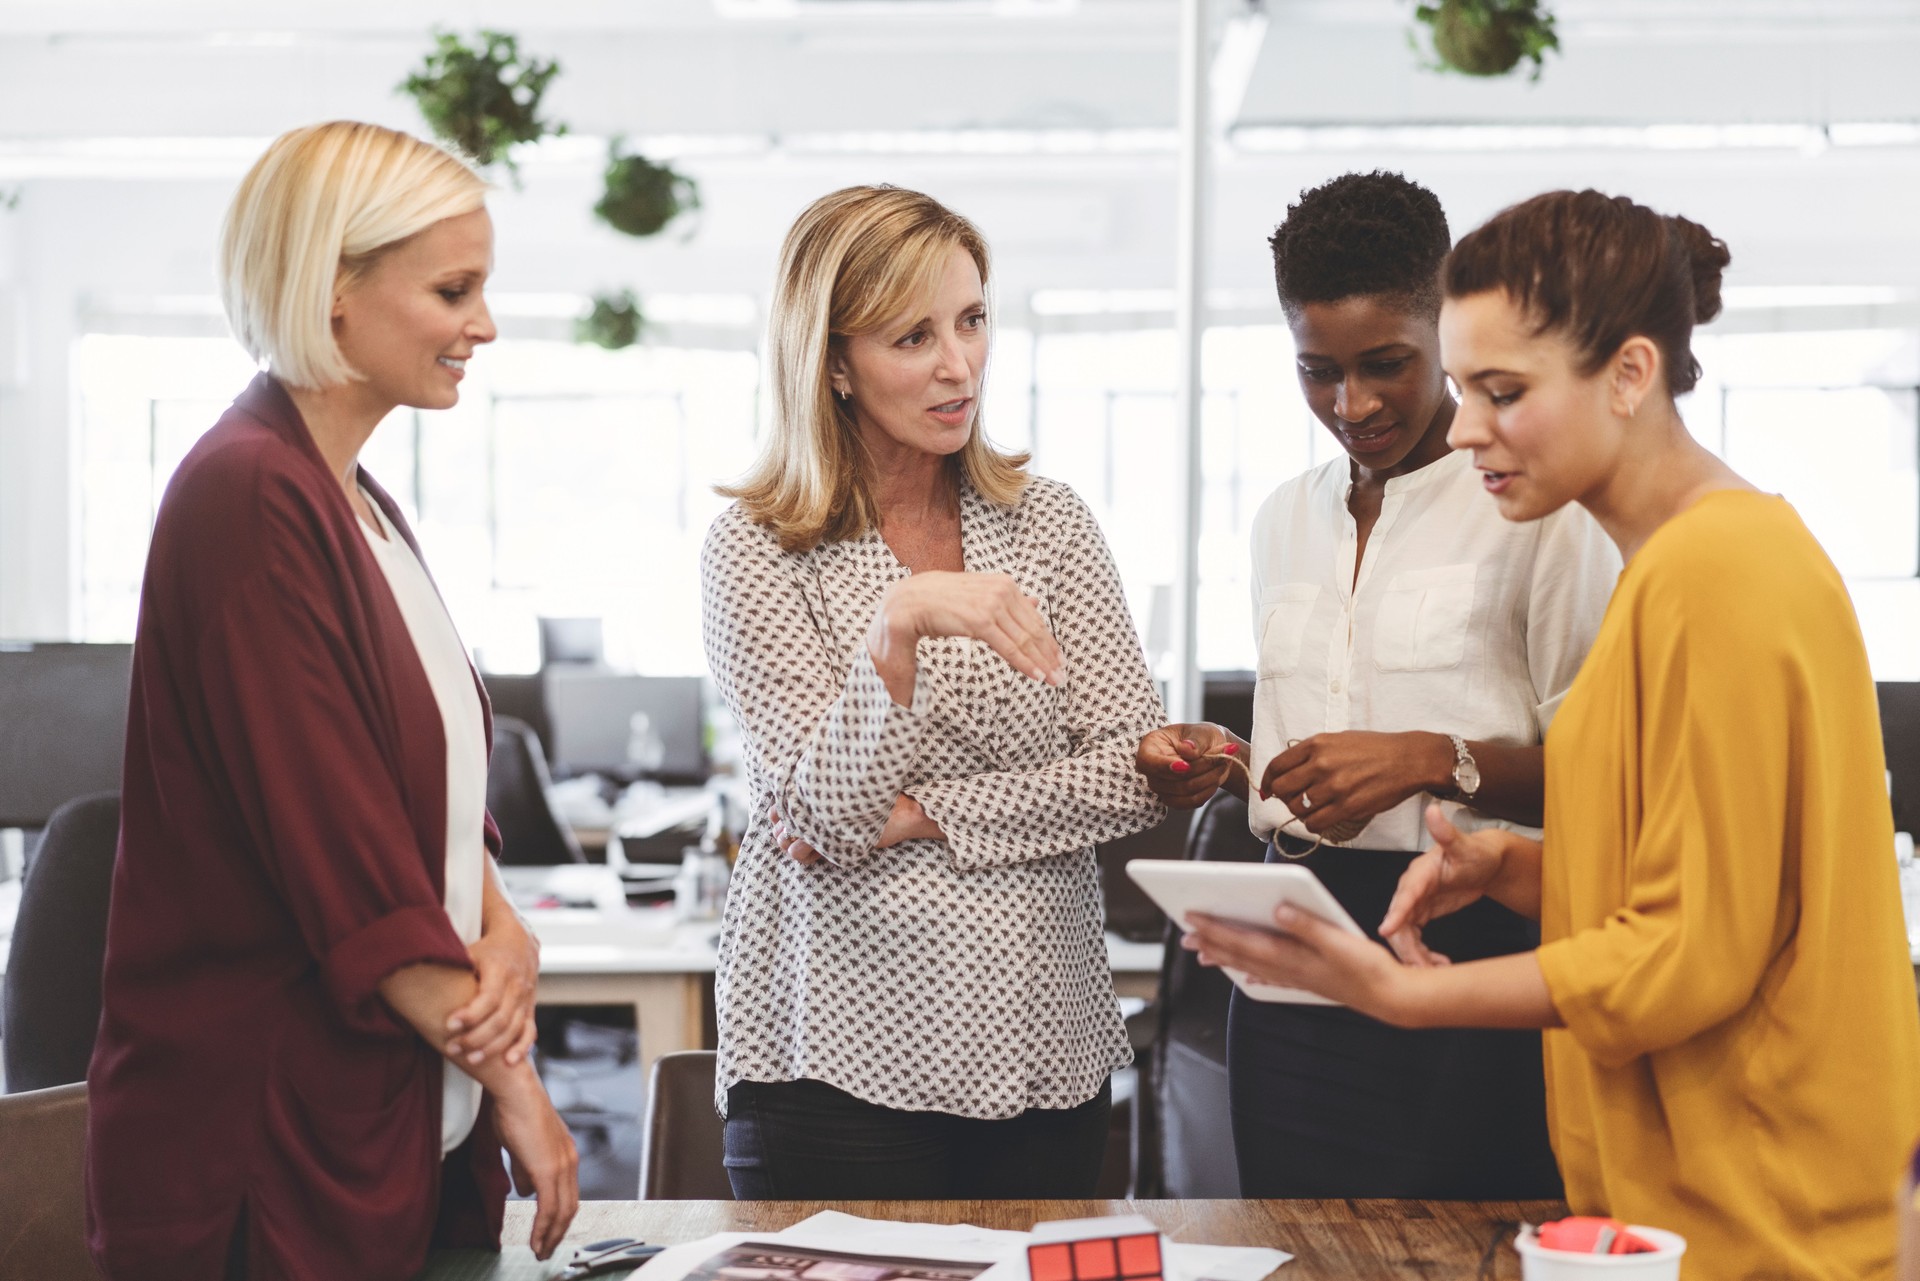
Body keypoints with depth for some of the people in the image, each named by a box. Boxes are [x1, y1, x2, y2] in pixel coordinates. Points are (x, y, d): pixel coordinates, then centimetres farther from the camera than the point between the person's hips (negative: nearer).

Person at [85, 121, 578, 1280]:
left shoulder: (358, 504, 13)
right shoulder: (250, 498, -16)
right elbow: (336, 848, -19)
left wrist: (500, 930, -7)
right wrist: (509, 1076, -14)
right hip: (263, 1136, -9)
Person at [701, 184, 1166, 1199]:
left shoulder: (1050, 523, 6)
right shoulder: (752, 553, -5)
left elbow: (1137, 773, -1)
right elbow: (824, 810, -14)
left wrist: (921, 816, -11)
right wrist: (899, 625, -29)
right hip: (842, 1057, -3)